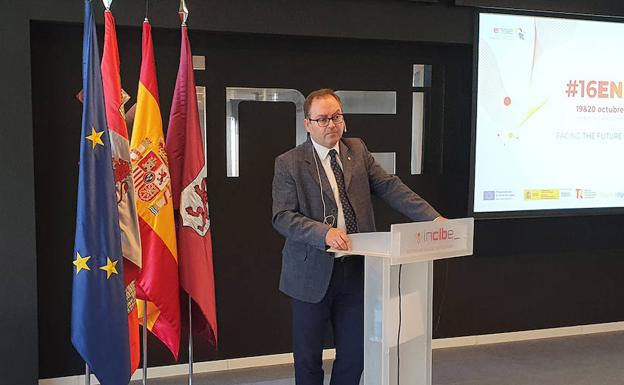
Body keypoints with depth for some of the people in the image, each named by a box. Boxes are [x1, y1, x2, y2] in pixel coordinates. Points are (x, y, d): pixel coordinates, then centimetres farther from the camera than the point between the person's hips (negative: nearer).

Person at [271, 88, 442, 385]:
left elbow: (390, 187, 2)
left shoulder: (357, 150, 9)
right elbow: (282, 216, -12)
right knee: (308, 359, 8)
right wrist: (324, 232, -28)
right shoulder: (289, 163, -4)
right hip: (313, 272, -3)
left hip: (356, 269, 4)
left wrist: (433, 218, -10)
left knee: (355, 354, 11)